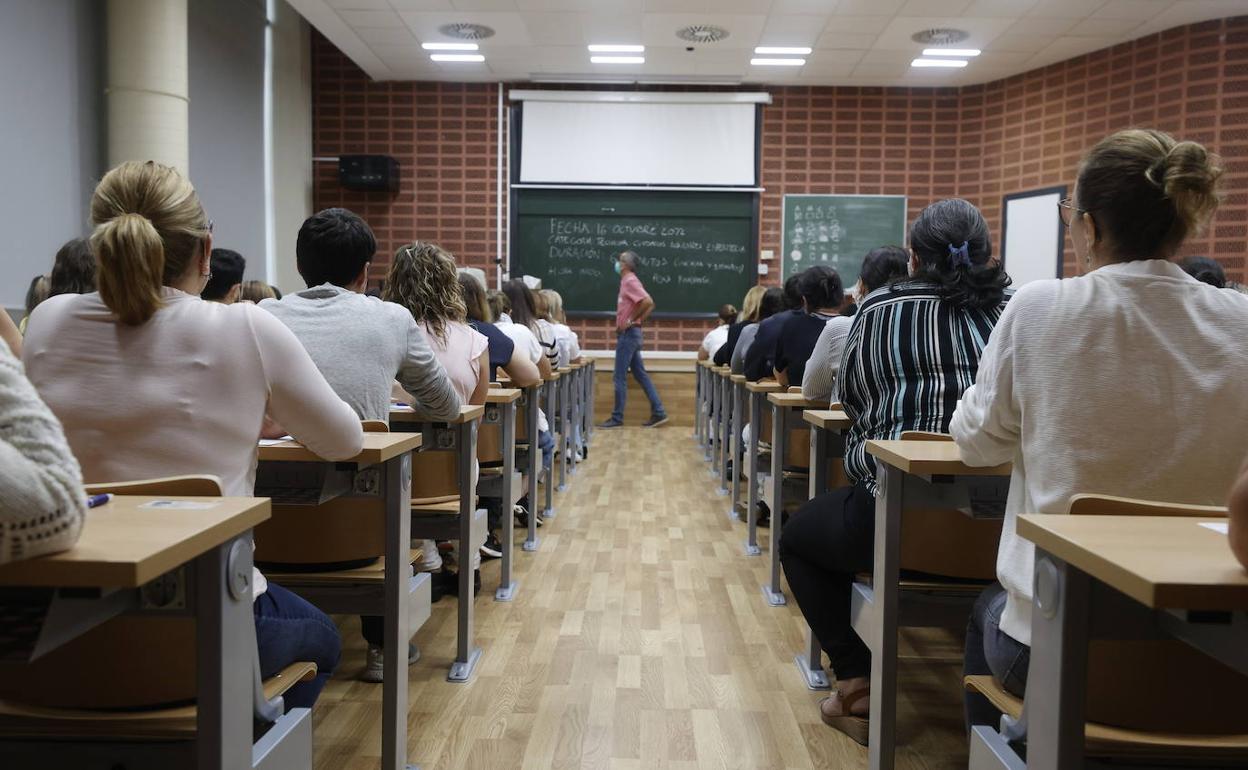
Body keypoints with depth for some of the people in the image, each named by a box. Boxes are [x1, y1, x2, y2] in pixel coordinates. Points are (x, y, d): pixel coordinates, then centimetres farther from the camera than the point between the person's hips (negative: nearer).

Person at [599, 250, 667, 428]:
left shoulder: (630, 281, -13)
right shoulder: (627, 281, 16)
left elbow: (648, 303, -26)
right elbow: (650, 305, 21)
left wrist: (631, 321, -19)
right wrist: (639, 321, 12)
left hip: (628, 334, -10)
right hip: (629, 334, 10)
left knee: (620, 377, -4)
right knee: (640, 374, 10)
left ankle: (617, 418, 2)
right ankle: (658, 413, 10)